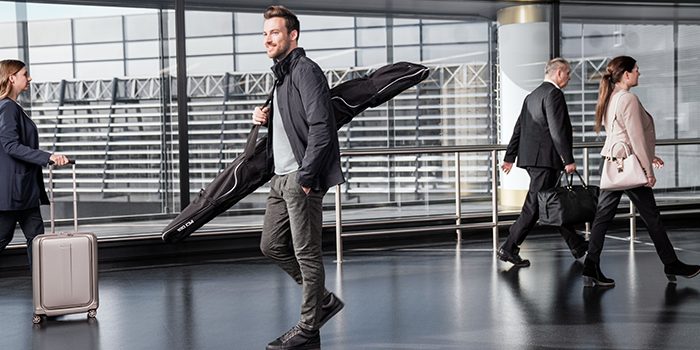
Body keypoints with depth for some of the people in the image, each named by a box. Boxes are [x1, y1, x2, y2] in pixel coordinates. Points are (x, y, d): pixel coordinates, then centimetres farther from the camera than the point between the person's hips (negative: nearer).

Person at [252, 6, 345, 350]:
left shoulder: (306, 70, -11)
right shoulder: (281, 75, 18)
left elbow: (320, 128, -19)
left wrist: (305, 177, -20)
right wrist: (265, 119, 7)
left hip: (302, 178, -10)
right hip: (280, 177, 10)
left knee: (306, 253, -2)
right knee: (272, 245, 13)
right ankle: (324, 300, 26)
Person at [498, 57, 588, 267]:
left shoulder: (532, 96, 18)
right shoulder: (553, 93, -11)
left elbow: (519, 127, 19)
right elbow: (557, 130, -18)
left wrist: (510, 157, 21)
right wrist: (568, 160, -17)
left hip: (531, 157, 10)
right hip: (545, 158, -10)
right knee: (533, 206, -6)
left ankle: (576, 245, 26)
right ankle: (509, 248, -4)